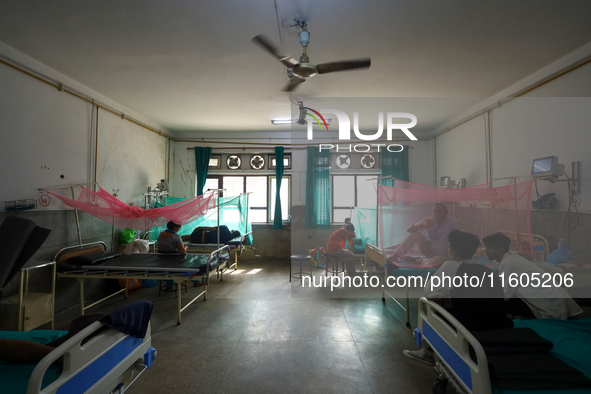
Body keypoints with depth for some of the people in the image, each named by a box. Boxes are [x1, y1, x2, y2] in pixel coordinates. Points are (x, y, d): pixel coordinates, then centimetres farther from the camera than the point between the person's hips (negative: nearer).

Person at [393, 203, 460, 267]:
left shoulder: (452, 223, -16)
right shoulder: (428, 221, -7)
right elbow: (409, 230, -13)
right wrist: (423, 225, -29)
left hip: (442, 255, -3)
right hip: (429, 250, 4)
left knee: (440, 260, -39)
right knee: (415, 234, -18)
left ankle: (417, 260, -12)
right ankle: (395, 255, -19)